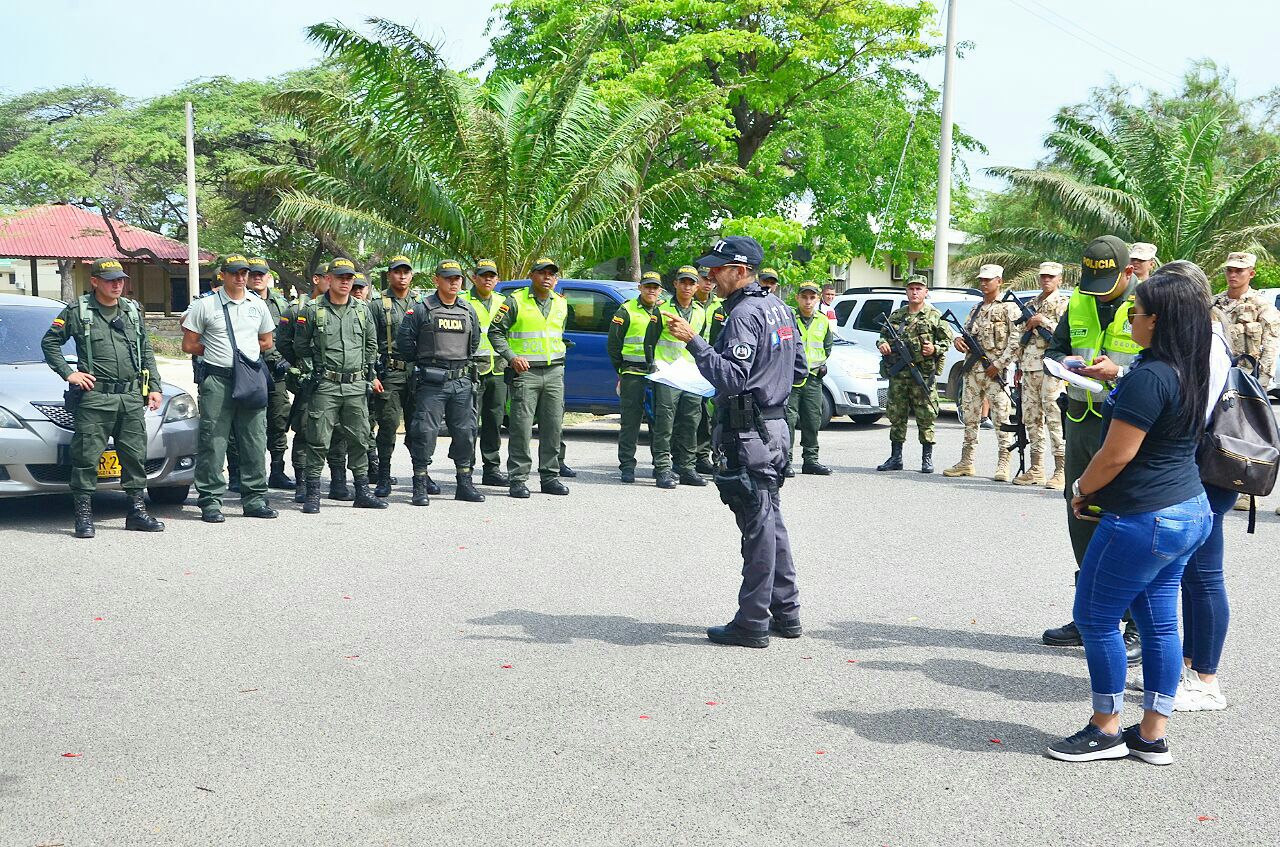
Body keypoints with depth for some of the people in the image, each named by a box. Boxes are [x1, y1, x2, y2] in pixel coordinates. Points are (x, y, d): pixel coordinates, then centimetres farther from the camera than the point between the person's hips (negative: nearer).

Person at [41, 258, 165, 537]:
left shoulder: (133, 310, 15)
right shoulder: (78, 310, 2)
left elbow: (146, 351, 20)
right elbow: (50, 342, 5)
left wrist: (154, 386, 13)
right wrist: (68, 373, -4)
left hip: (132, 398, 5)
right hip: (94, 396, -4)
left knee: (135, 454, 7)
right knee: (87, 456, -5)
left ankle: (137, 512, 16)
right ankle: (84, 516, 1)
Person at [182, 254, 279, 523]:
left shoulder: (258, 305, 13)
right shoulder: (205, 305, 1)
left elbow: (266, 342, 22)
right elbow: (189, 345, 3)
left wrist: (246, 354, 10)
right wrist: (217, 353, 4)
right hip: (216, 380, -4)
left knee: (255, 442, 6)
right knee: (213, 442, -4)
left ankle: (254, 498, 14)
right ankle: (210, 501, 2)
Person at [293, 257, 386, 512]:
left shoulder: (362, 309, 10)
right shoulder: (312, 310, 0)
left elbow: (371, 345, 19)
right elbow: (300, 346, 6)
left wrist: (371, 375, 16)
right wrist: (311, 373, 1)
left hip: (357, 386, 3)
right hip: (324, 385, -3)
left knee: (359, 439, 8)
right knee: (319, 440, -3)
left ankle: (363, 491, 17)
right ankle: (313, 494, 3)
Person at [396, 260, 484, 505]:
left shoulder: (469, 311, 13)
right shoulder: (421, 310, -2)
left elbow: (474, 342, 25)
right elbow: (404, 340, -2)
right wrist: (420, 362, 5)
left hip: (462, 382, 5)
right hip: (431, 383, -5)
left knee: (465, 432, 7)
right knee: (425, 432, -6)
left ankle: (464, 484, 17)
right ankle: (420, 487, 0)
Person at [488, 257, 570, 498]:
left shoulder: (561, 304, 14)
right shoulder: (516, 302, -4)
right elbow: (495, 331, -5)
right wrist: (512, 357, -14)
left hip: (554, 372, 5)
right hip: (525, 371, -5)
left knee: (553, 426, 6)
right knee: (521, 427, -7)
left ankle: (550, 476, 14)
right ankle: (518, 479, -3)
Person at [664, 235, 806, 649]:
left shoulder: (744, 315, -16)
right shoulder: (778, 308, 14)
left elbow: (730, 379, -24)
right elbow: (799, 368, 20)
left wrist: (693, 340, -25)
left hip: (748, 433, -10)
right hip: (775, 425, 10)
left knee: (757, 528, -5)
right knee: (771, 523, 15)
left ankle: (752, 623, 2)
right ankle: (785, 613, 23)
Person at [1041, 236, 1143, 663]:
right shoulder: (1078, 302, 11)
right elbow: (1054, 349, 18)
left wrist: (1118, 373, -24)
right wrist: (1066, 362, -4)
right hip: (1080, 423, 7)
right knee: (1082, 523, 13)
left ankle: (1140, 628, 6)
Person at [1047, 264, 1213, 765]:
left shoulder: (1148, 377, -22)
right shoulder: (1189, 374, 8)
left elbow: (1116, 455, -20)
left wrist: (1083, 489, -4)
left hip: (1143, 518, -10)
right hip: (1189, 512, 10)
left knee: (1096, 618, 4)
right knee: (1159, 623, 14)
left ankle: (1106, 731, 15)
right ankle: (1153, 737, 21)